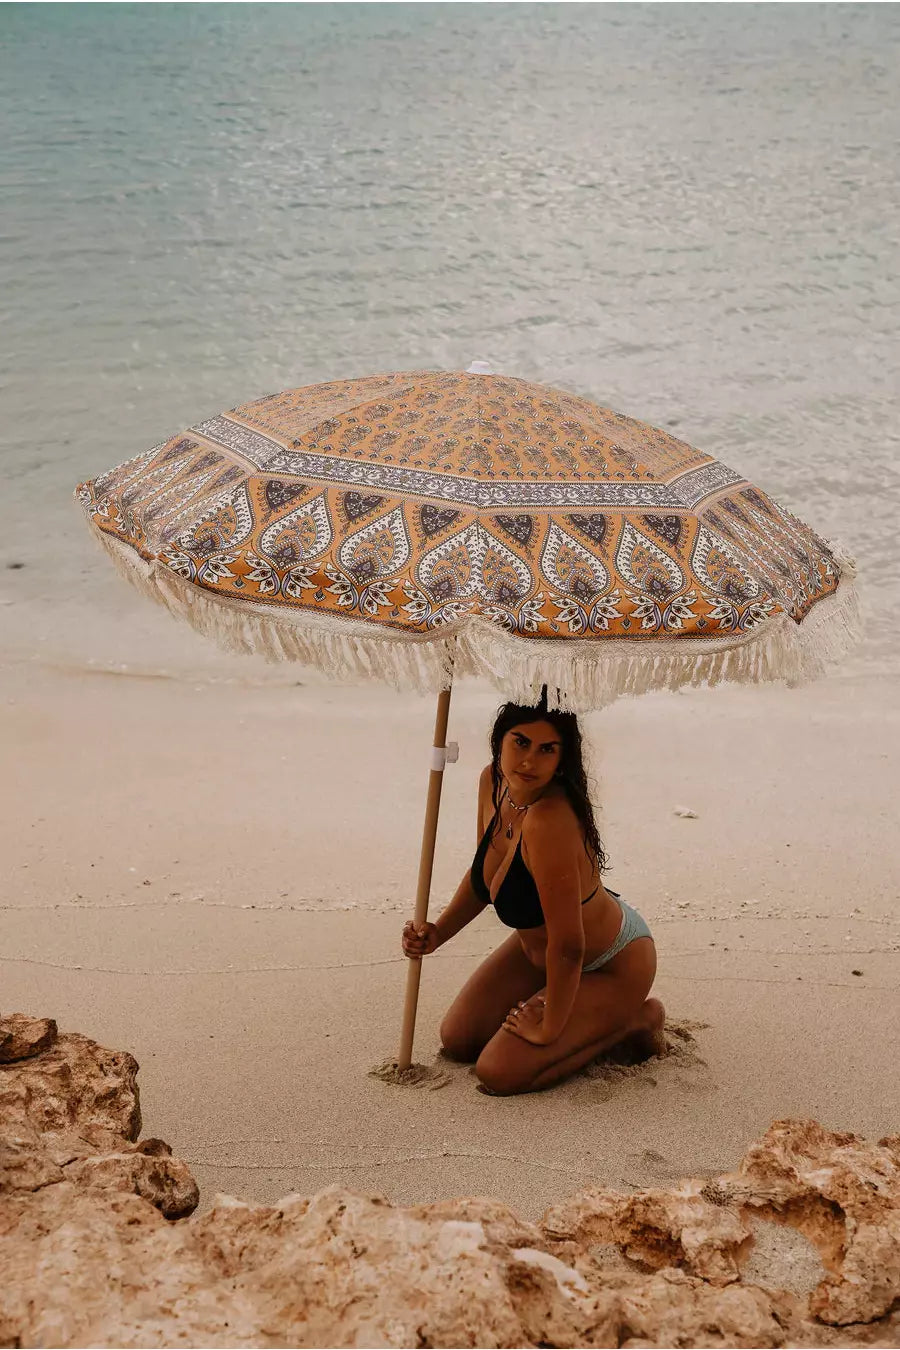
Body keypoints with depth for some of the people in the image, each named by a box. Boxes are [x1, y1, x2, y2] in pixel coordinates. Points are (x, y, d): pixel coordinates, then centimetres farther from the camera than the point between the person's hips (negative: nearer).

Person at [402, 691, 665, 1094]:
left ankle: (633, 1018, 5)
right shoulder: (493, 781, -13)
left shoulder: (549, 820, -39)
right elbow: (485, 873, 7)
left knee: (499, 1073, -13)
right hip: (539, 944, 8)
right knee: (457, 1040, 8)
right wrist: (439, 932, -6)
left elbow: (568, 947, -33)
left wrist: (549, 1028, -20)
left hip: (611, 966, -8)